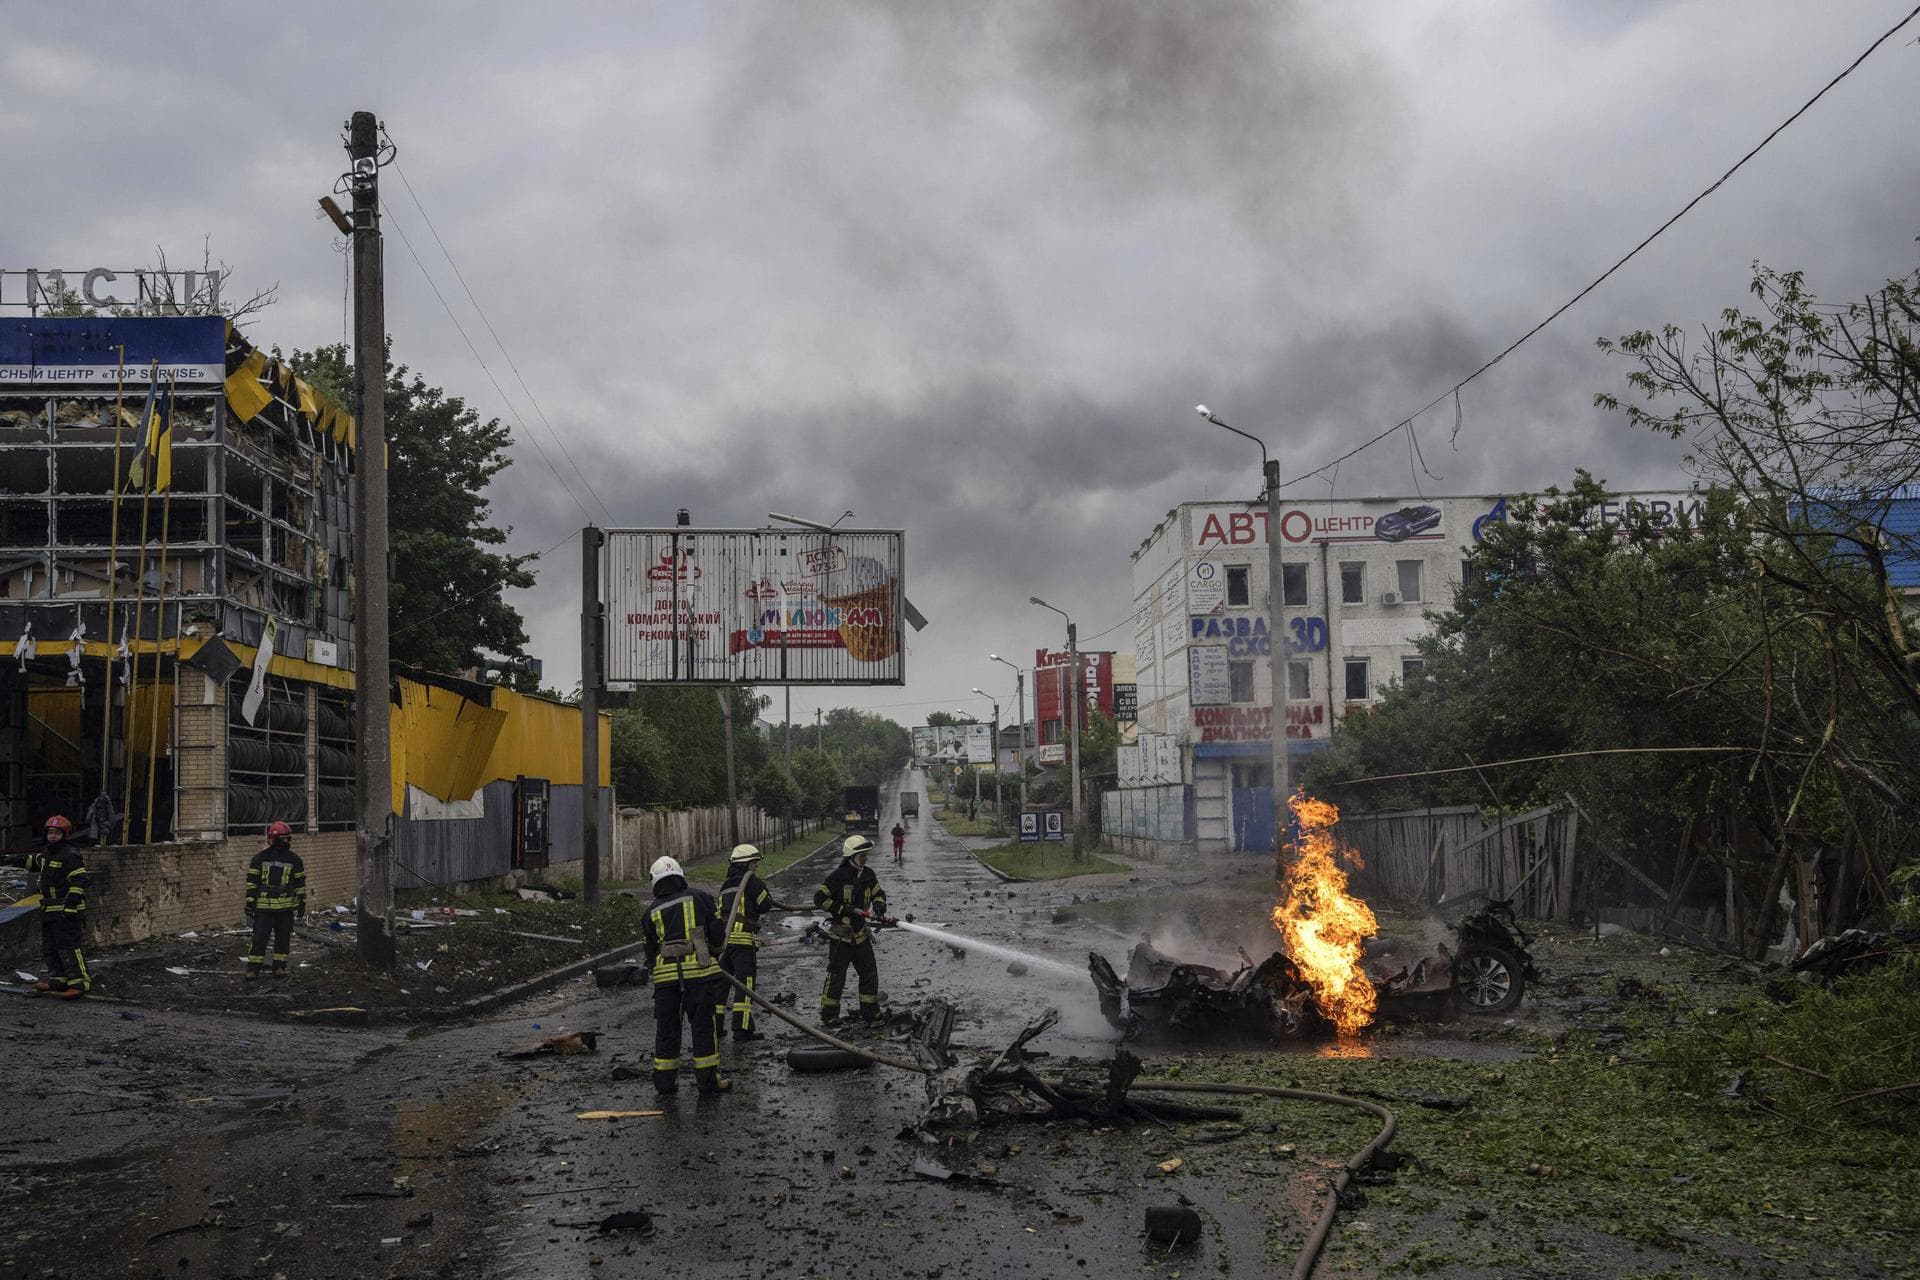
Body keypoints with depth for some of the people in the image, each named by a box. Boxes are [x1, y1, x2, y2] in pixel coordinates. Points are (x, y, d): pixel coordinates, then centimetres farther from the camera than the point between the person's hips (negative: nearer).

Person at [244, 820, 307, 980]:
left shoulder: (294, 859, 5)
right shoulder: (260, 858, 1)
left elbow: (300, 883, 10)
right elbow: (251, 882, 3)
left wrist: (301, 905, 7)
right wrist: (250, 904, -1)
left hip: (286, 907, 2)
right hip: (264, 907, -2)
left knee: (283, 939, 7)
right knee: (259, 939, -4)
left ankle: (280, 967, 18)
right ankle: (253, 969, 3)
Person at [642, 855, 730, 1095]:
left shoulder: (652, 911, 11)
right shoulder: (699, 897, 5)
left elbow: (649, 949, 14)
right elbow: (717, 931, 4)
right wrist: (715, 954, 21)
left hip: (665, 974, 2)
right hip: (698, 971, -2)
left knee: (666, 1027, 11)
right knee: (703, 1025, 3)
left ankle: (664, 1080, 15)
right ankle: (708, 1080, 5)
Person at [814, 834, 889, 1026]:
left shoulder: (868, 874, 4)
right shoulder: (838, 876, -16)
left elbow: (879, 894, 16)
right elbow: (819, 898, -16)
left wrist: (879, 906, -8)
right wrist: (846, 910, -19)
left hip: (860, 933, 7)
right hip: (840, 934, -7)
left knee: (869, 973, 10)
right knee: (836, 975, -3)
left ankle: (870, 1012, 21)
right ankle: (829, 1015, 6)